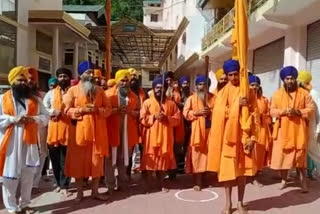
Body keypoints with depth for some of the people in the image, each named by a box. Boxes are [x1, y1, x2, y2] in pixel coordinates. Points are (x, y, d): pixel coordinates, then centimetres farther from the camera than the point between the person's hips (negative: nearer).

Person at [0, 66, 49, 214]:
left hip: (29, 141, 3)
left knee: (28, 174, 7)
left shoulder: (35, 99, 13)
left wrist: (33, 119, -10)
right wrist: (14, 119, -15)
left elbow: (45, 117, 9)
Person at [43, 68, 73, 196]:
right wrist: (53, 111, -9)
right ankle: (59, 183, 24)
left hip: (67, 128, -3)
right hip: (53, 128, 4)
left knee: (65, 159, 0)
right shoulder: (51, 93, 13)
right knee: (55, 158, 10)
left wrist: (64, 113, -14)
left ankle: (64, 186, 8)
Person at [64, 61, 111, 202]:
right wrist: (82, 110, -15)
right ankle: (79, 192, 17)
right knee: (79, 161, 3)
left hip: (98, 131, 2)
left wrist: (97, 110, -12)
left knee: (97, 160, 5)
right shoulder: (73, 90, 2)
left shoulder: (99, 91, 10)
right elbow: (67, 110, -2)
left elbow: (108, 109, 8)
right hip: (80, 130, -2)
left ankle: (95, 191, 17)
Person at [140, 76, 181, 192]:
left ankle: (161, 182, 20)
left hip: (166, 136, 2)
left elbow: (177, 118, 5)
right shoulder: (147, 102, 3)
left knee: (163, 158, 7)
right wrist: (154, 117, -15)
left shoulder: (171, 103, 8)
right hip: (151, 136, -2)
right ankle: (147, 184, 9)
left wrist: (167, 118, -12)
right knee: (150, 159, -2)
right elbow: (142, 119, -2)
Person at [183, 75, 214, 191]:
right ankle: (197, 182, 0)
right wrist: (198, 112, -15)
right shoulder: (191, 98, 6)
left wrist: (211, 112, -7)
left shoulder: (213, 97, 14)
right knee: (197, 155, -4)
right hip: (197, 130, -2)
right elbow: (186, 113, -3)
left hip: (210, 129, 2)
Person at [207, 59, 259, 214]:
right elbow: (219, 113, -10)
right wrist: (237, 105, -20)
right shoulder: (223, 93, 3)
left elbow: (254, 116, 0)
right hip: (228, 135, 0)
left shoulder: (248, 92, 4)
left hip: (243, 135, 1)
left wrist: (252, 138, -8)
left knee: (242, 169, 6)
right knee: (227, 168, 3)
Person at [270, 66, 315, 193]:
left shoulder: (304, 93, 4)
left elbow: (311, 109, 2)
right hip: (282, 130, 1)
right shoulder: (277, 94, 7)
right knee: (282, 155, 2)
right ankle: (283, 180, 15)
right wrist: (283, 111, -15)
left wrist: (298, 112, -15)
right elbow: (272, 111, 4)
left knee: (300, 156, -1)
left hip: (298, 130, -1)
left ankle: (303, 181, 9)